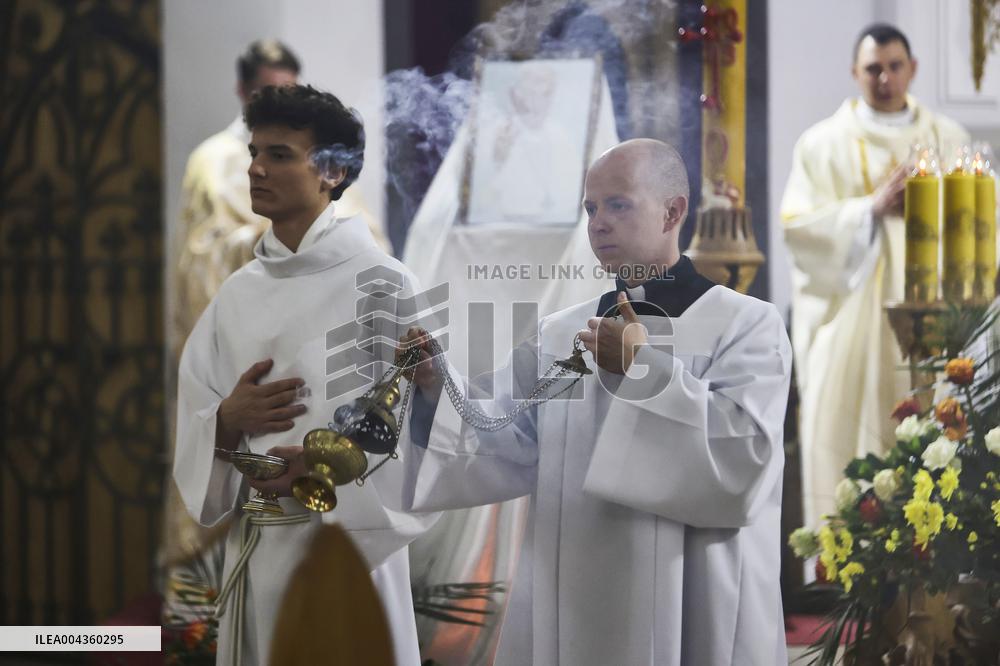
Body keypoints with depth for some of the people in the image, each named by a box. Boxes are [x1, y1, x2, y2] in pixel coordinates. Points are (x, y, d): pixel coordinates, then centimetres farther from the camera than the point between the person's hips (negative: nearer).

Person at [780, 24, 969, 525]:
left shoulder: (949, 140, 12)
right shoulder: (822, 144, 5)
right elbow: (797, 224, -5)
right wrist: (871, 208, -16)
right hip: (851, 320, -2)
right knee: (846, 442, -5)